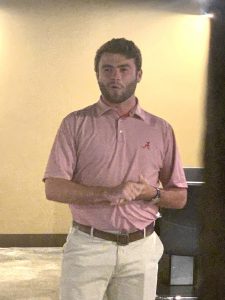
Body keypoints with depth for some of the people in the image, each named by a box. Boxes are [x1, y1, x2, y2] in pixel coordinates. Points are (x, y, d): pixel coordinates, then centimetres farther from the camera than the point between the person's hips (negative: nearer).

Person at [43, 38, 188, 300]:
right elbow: (54, 188, -8)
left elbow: (179, 197, 9)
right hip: (87, 246, -2)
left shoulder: (161, 129, 6)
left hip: (141, 249, 2)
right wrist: (108, 193, -21)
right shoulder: (75, 123, 0)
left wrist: (151, 193, -13)